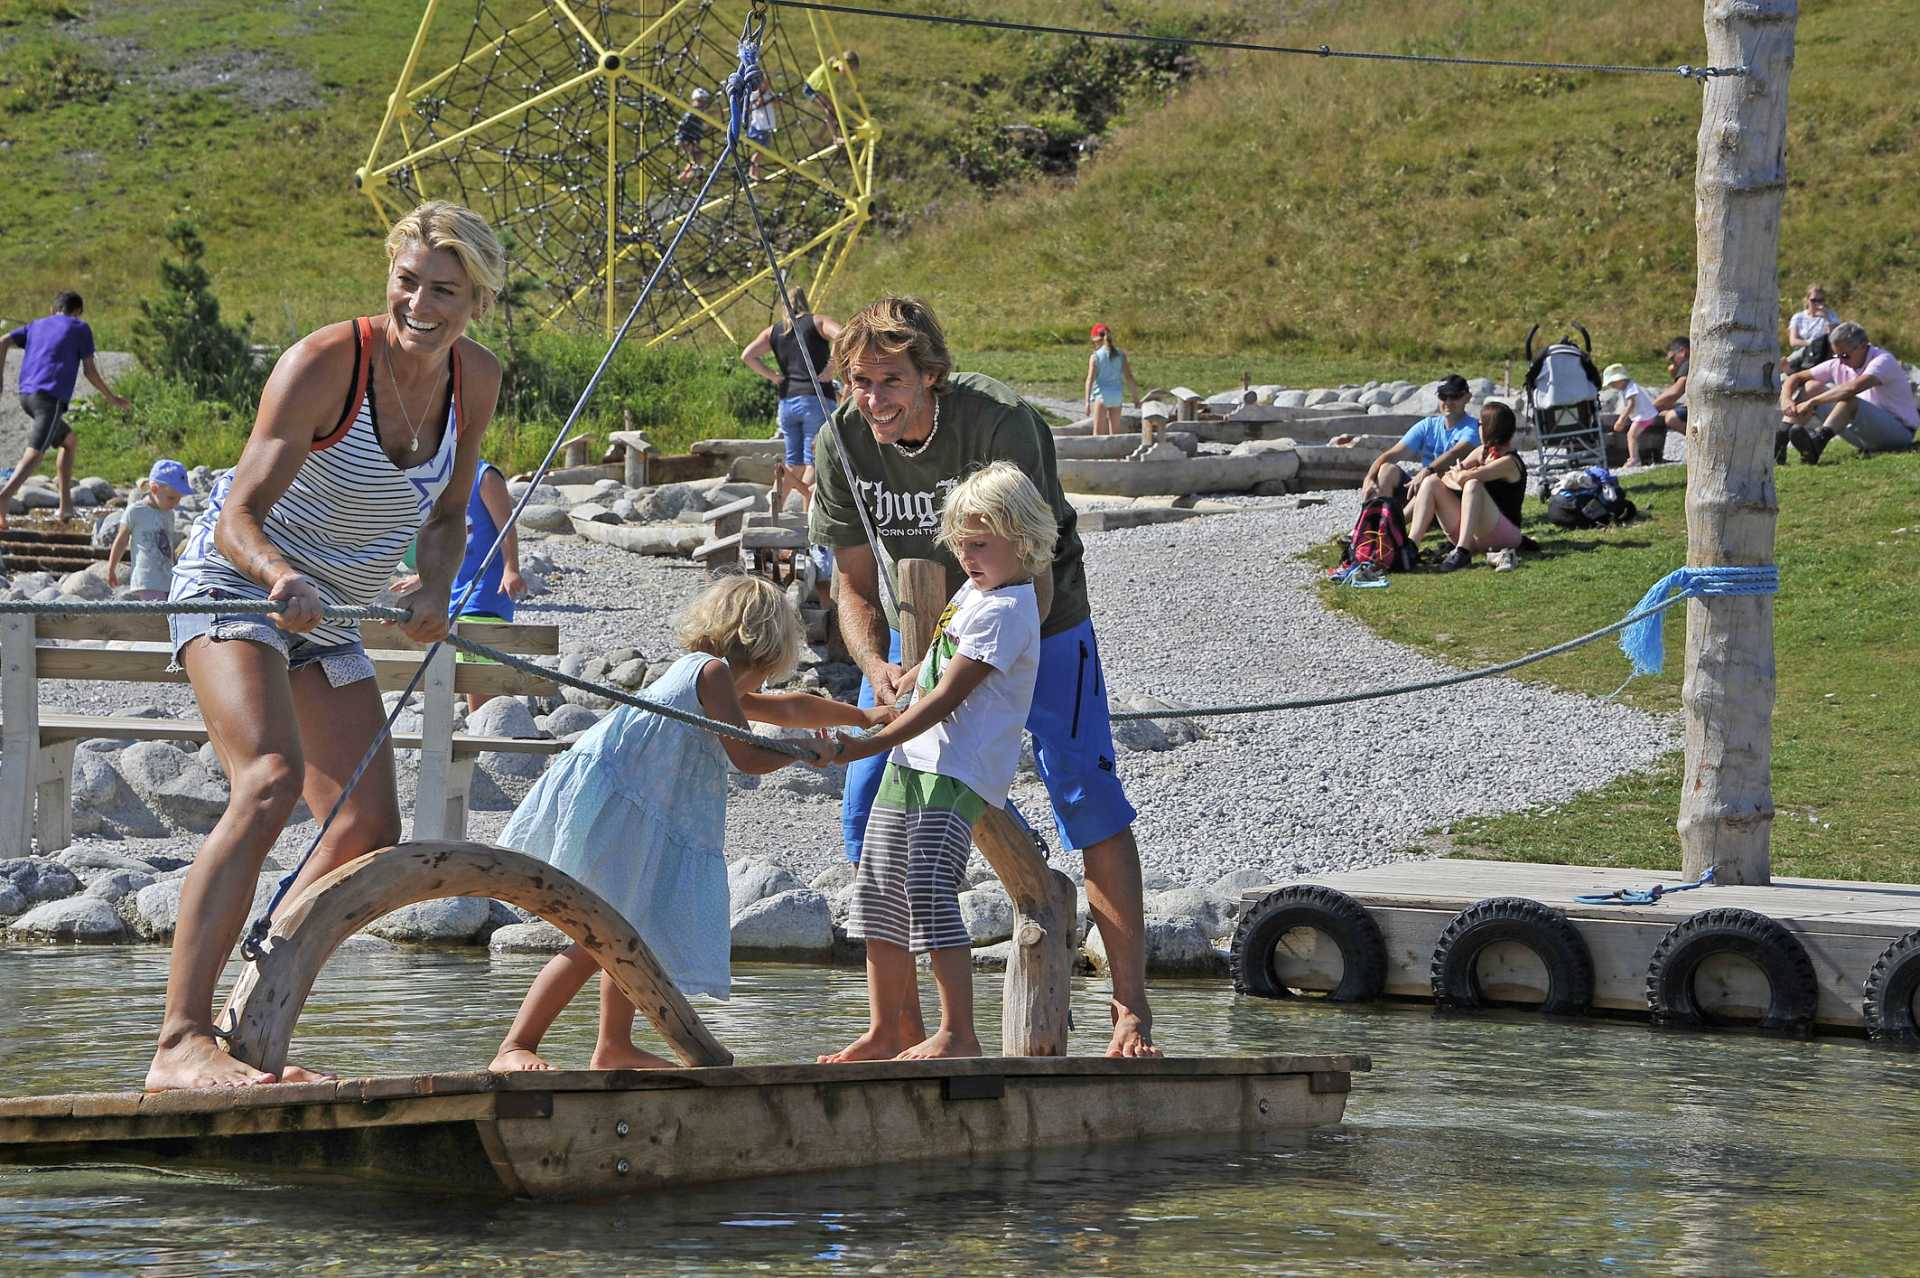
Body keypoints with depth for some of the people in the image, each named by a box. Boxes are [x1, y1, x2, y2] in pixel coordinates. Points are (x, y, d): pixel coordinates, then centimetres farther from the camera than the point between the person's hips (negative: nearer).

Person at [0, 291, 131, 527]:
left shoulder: (36, 326, 24)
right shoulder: (80, 328, 10)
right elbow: (90, 371, 6)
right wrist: (113, 399, 17)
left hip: (26, 396, 7)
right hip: (51, 397, -7)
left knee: (69, 441, 26)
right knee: (34, 454, -20)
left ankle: (66, 503, 20)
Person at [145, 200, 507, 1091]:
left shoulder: (474, 381, -4)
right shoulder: (325, 364, -24)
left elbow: (447, 514, 8)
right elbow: (239, 515, -27)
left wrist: (434, 588, -13)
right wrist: (281, 576, -48)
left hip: (328, 619, 8)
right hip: (234, 585, -8)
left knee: (370, 830, 1)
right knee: (270, 783, -30)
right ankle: (179, 1043, -38)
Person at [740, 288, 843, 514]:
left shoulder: (773, 332, 14)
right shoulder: (818, 322, 4)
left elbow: (747, 355, 3)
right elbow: (842, 337, -15)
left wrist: (774, 377, 8)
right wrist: (828, 369, -8)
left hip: (787, 401, 4)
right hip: (816, 399, -4)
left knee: (794, 462, 13)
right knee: (814, 462, -4)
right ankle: (806, 515, -25)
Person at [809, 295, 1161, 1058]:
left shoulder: (999, 423, -31)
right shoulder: (842, 443, -18)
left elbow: (1033, 575, -30)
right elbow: (855, 583, -8)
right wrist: (876, 668, -29)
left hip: (1035, 623, -4)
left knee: (1086, 795, -15)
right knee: (869, 805, -2)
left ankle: (1130, 1005, -8)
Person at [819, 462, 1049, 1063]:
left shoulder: (1004, 612, -14)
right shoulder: (972, 592, 16)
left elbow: (946, 698, -21)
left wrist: (872, 744, -23)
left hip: (956, 773, -10)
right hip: (910, 763, 10)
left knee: (930, 896, -17)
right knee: (879, 895, 10)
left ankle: (957, 1034, -14)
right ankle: (888, 1030, 17)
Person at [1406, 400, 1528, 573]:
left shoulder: (1509, 462, -13)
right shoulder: (1482, 452, 12)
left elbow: (1462, 478, -25)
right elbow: (1448, 478, 8)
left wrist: (1459, 475, -2)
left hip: (1503, 536, -8)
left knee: (1473, 485, -32)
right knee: (1433, 483, -4)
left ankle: (1462, 552, -44)